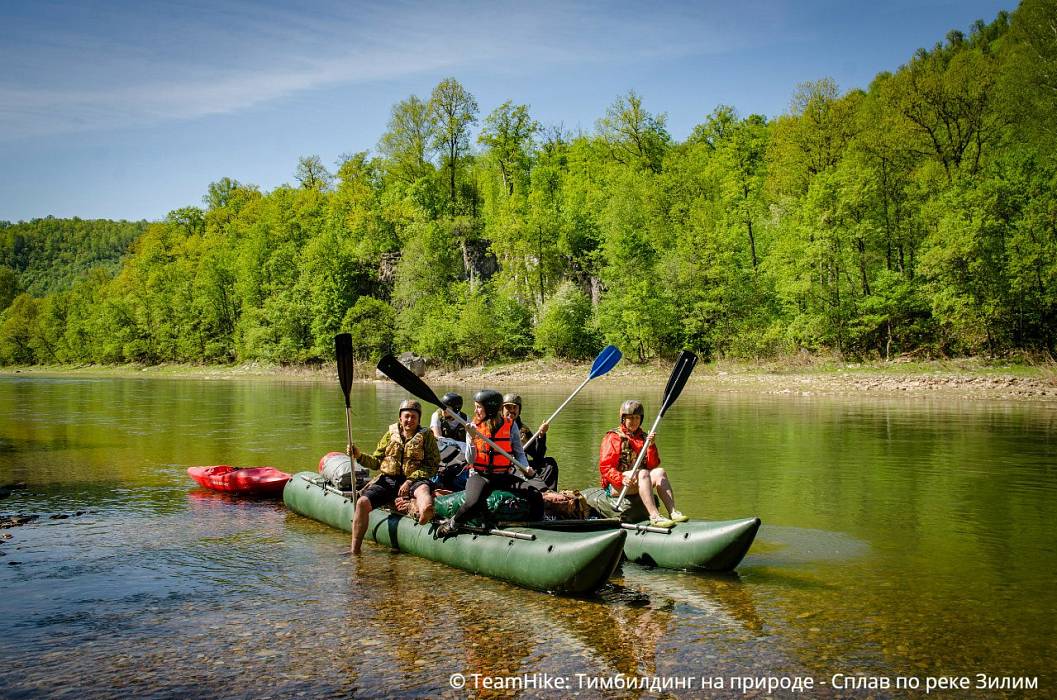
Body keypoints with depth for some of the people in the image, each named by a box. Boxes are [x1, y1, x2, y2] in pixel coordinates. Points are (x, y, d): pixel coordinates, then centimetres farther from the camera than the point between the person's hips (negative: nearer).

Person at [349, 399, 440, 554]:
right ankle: (355, 551, -14)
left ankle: (426, 511, -76)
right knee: (362, 502, -20)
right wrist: (359, 456, -4)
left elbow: (432, 465, -3)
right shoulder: (391, 434, 15)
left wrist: (410, 481, -16)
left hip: (414, 479, -3)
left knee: (423, 488, -39)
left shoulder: (427, 436, 7)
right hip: (387, 480, 3)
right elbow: (376, 461, 17)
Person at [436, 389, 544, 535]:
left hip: (505, 476, 1)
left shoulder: (510, 426, 0)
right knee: (473, 503, -33)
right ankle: (451, 524, -5)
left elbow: (519, 452, 6)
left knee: (535, 496, -17)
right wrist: (472, 439, -20)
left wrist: (527, 468, -13)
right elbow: (470, 460, -4)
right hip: (480, 475, -1)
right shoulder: (473, 427, 0)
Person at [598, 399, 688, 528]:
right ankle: (654, 516, -44)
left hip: (638, 486, 5)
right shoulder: (613, 438, 0)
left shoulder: (643, 437, 16)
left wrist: (651, 446, -10)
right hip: (615, 486, -5)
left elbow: (653, 466, 6)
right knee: (643, 473, -31)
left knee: (659, 472, -20)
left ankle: (673, 512, -33)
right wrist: (622, 479, -26)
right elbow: (605, 467, -10)